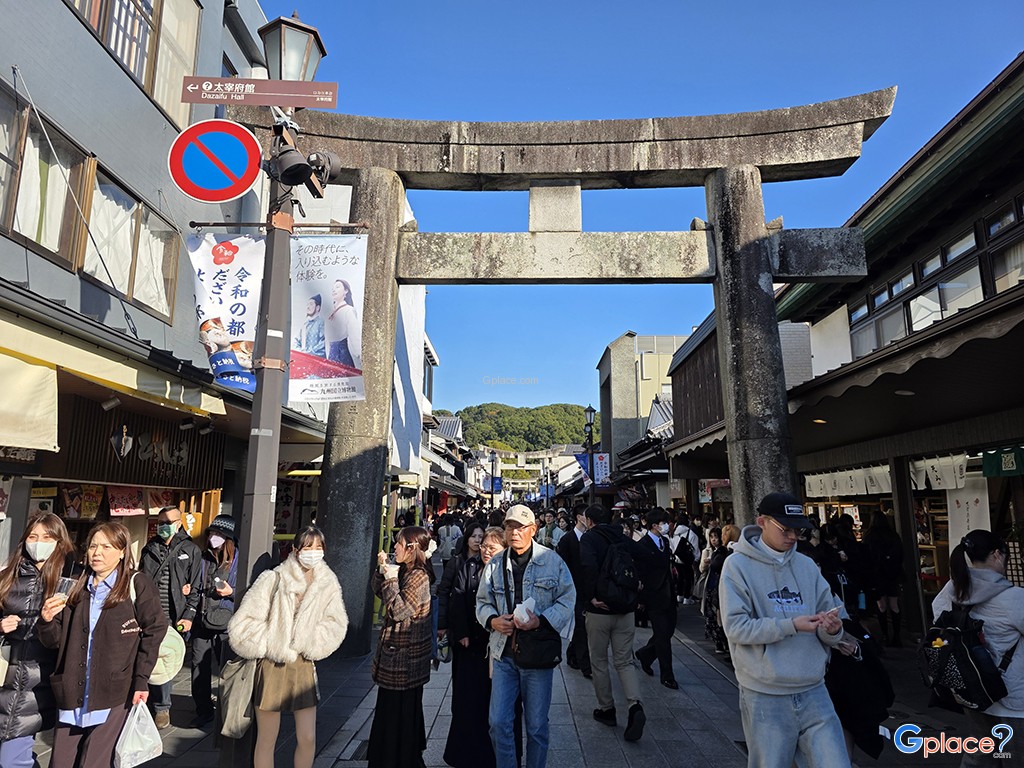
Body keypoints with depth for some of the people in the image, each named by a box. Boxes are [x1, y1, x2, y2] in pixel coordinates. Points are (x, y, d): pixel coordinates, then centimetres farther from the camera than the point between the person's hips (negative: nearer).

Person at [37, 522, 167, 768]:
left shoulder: (137, 584, -5)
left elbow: (154, 631, -8)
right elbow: (55, 640, 13)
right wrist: (47, 621, -8)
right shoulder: (76, 588, 12)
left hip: (114, 695, -5)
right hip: (72, 694, 5)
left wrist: (141, 681, -13)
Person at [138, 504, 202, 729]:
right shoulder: (150, 548, 13)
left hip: (172, 618, -3)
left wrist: (188, 615, -7)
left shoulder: (191, 550, 1)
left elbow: (195, 587, -1)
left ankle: (161, 707, 15)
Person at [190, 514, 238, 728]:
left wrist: (232, 592, -17)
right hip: (202, 622, 5)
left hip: (226, 624, -5)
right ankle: (203, 712, 25)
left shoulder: (239, 559, -6)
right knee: (199, 667, 10)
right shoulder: (203, 558, 10)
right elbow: (195, 587, 22)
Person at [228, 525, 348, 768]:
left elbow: (335, 624, 1)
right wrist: (272, 645, -9)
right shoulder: (273, 580, -12)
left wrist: (310, 646, -7)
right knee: (267, 741, 8)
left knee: (307, 739, 6)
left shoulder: (327, 583, -3)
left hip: (304, 667, 3)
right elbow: (243, 623, -10)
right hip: (272, 667, -2)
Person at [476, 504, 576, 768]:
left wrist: (541, 620, -18)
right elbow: (483, 602, 10)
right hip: (503, 651, 3)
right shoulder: (495, 564, 4)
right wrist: (493, 620, -11)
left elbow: (567, 599, -4)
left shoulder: (552, 560, -5)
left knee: (536, 725, 11)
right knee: (498, 722, 5)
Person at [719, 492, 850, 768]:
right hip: (765, 698, -4)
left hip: (814, 692, 4)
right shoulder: (738, 565, -7)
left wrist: (832, 629, -14)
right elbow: (736, 627, -15)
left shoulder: (807, 565, 8)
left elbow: (826, 624, 9)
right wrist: (791, 625, -21)